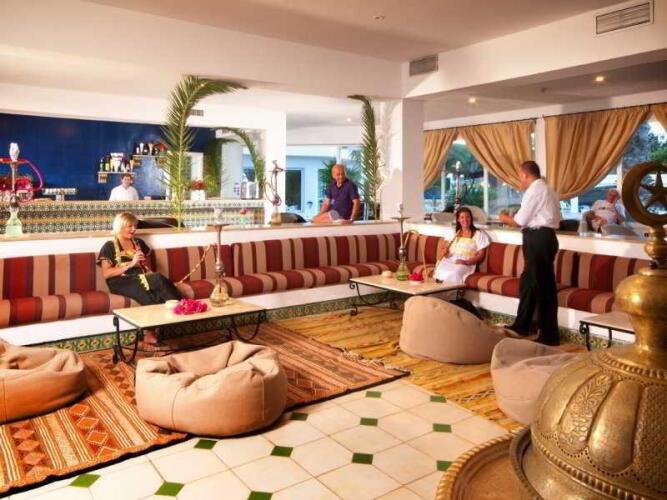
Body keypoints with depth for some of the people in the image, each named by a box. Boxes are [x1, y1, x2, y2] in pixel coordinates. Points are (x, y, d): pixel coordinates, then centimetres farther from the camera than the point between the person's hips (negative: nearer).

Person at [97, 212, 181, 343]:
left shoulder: (139, 243, 20)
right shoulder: (109, 247, 5)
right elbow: (106, 274, -5)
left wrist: (150, 274, 1)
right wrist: (131, 264, -11)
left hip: (141, 279, 5)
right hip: (122, 283, -5)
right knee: (158, 279, -33)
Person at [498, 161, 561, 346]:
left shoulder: (534, 190, -11)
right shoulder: (546, 190, 20)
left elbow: (520, 221, -12)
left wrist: (506, 219, 8)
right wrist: (513, 218, 15)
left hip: (537, 239, -10)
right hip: (544, 237, 10)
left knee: (543, 286, -5)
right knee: (529, 282, 15)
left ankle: (549, 335, 2)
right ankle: (521, 325, 23)